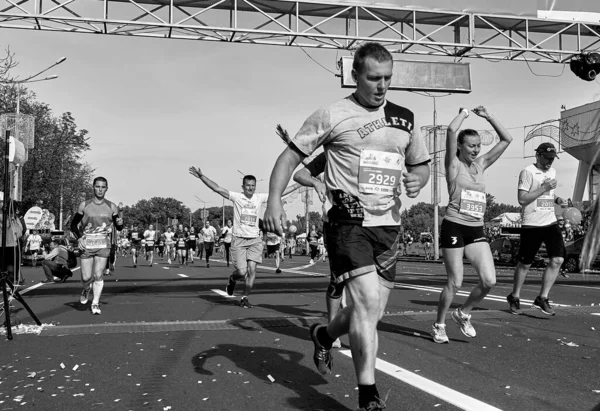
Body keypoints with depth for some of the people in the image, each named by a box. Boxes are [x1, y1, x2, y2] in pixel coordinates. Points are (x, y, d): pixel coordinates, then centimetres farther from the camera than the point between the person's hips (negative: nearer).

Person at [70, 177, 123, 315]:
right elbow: (73, 224, 8)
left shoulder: (111, 207, 3)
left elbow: (119, 228, 11)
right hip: (86, 245, 0)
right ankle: (86, 289, 34)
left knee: (98, 275, -7)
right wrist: (79, 238, -8)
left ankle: (96, 303, 6)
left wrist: (120, 223, -13)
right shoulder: (84, 205, 1)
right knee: (86, 277, 0)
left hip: (103, 245, 0)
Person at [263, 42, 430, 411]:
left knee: (372, 311, 11)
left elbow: (421, 165, 21)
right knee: (367, 301, -18)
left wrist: (417, 179, -4)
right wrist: (274, 199, -17)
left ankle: (324, 334, 42)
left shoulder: (405, 118, 11)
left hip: (389, 226, 6)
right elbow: (292, 156, -2)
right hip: (349, 223, -5)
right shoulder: (332, 115, -3)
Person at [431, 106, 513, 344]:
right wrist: (463, 114, 1)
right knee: (455, 283, -2)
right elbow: (451, 131, -17)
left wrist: (488, 116, 11)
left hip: (477, 230, 6)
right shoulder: (454, 164, -2)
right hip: (454, 227, -6)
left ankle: (463, 314, 19)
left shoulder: (481, 165, 13)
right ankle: (439, 325, 18)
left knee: (489, 280, -6)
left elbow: (506, 140, 16)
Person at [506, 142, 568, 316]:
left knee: (557, 259, -7)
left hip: (550, 222, 6)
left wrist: (557, 199, 7)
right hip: (531, 225, -6)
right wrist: (545, 188, -18)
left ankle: (542, 298, 5)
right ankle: (514, 297, 22)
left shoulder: (552, 172, 15)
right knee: (525, 263, 3)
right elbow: (522, 199, -17)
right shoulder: (527, 172, -9)